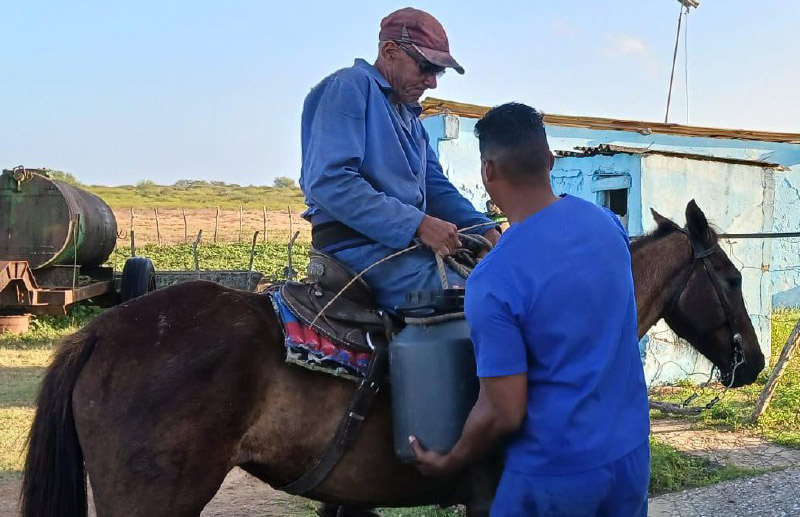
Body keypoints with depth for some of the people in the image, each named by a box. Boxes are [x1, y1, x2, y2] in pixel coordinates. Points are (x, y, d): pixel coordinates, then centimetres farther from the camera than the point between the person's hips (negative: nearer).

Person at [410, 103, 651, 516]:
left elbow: (503, 414, -19)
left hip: (558, 471, -6)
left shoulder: (493, 282, -23)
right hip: (632, 451, 6)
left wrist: (449, 463, -1)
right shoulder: (605, 222, -3)